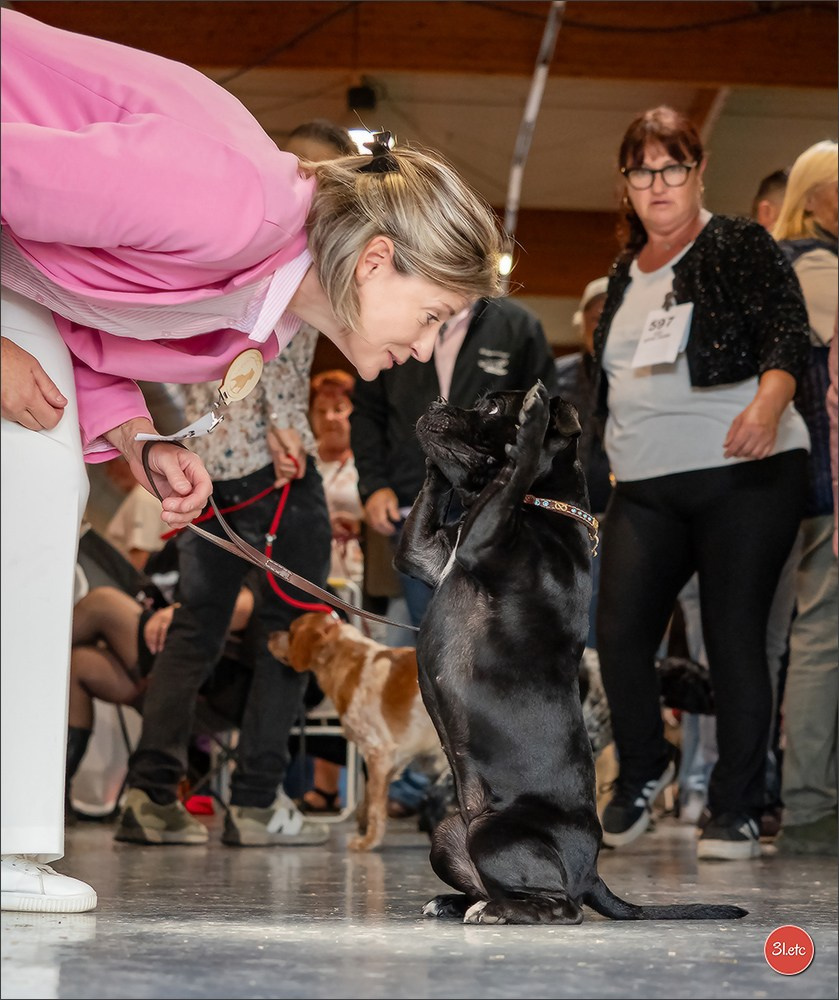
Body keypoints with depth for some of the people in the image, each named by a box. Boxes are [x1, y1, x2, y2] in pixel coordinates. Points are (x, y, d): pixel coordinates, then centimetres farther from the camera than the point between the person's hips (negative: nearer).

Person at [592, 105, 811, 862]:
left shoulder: (741, 247, -1)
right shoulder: (626, 273, 18)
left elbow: (788, 331, -14)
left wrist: (768, 403, -32)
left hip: (744, 474, -5)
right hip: (645, 488, 5)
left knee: (736, 638, -3)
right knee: (619, 633, -3)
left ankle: (737, 812, 6)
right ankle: (643, 771, 21)